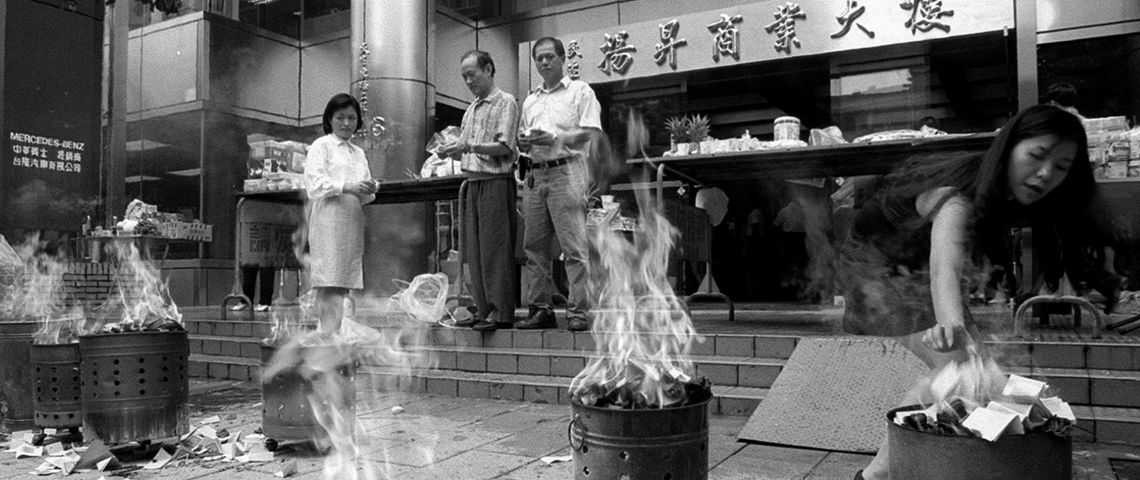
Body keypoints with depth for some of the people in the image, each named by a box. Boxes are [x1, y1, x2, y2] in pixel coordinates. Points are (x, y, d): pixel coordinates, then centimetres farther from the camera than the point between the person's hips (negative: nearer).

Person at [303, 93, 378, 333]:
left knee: (342, 284, 4)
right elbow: (314, 184, -8)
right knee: (328, 284, -12)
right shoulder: (320, 146, 6)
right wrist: (347, 187, -20)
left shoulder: (359, 152, 24)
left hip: (352, 222, 6)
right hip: (328, 221, -6)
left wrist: (369, 190, -2)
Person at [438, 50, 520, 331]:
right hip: (472, 182, 8)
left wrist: (470, 146, -21)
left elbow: (504, 146, -13)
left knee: (496, 248, -8)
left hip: (496, 182, -8)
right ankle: (484, 310, 13)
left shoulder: (505, 102, -3)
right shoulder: (471, 110, 21)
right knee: (474, 251, 7)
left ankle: (502, 313, -4)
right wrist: (452, 151, 0)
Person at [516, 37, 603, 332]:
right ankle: (540, 309, 11)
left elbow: (591, 134, -5)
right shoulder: (530, 100, 24)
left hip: (566, 171, -6)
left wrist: (555, 138, -16)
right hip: (535, 174, 6)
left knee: (573, 247, -10)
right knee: (534, 247, 4)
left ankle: (578, 312, -8)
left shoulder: (580, 91, 6)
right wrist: (524, 143, 0)